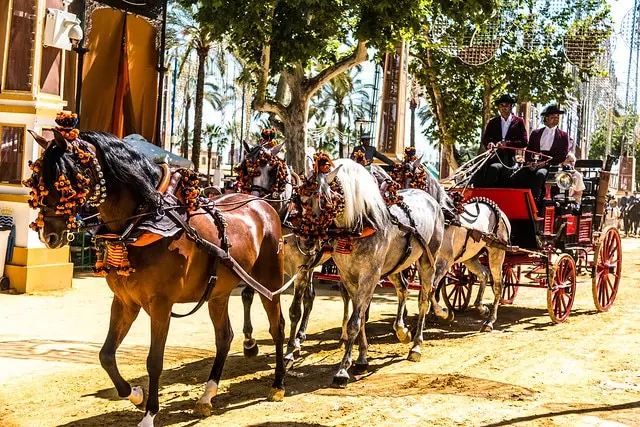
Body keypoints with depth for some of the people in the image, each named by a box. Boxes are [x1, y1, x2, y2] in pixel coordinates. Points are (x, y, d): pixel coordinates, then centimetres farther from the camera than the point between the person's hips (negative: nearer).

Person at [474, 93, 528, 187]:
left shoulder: (518, 122, 12)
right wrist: (489, 143, -14)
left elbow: (524, 142, 3)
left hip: (508, 159, -2)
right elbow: (484, 139, 12)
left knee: (494, 168, -35)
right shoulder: (493, 122, 20)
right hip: (494, 156, 2)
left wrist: (506, 143, -13)